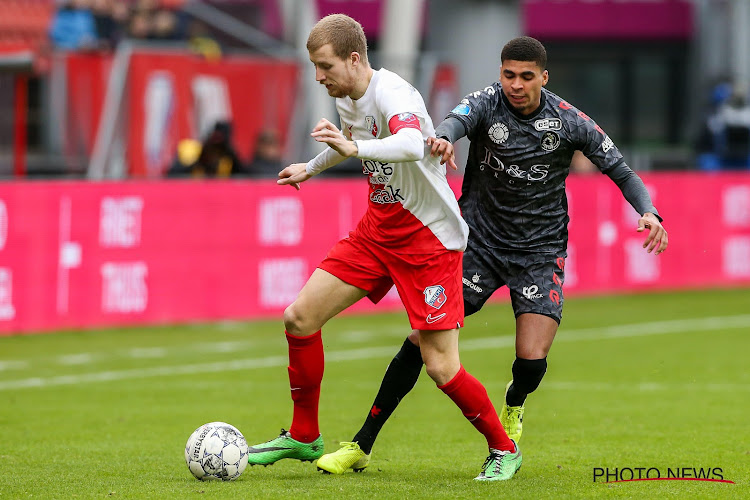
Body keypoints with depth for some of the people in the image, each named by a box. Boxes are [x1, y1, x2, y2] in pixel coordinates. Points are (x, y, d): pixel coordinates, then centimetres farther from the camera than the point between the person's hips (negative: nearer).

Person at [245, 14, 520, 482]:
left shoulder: (392, 93, -24)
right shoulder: (348, 99, 3)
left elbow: (411, 145, -46)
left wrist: (356, 148, -62)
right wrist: (313, 166, 43)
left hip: (428, 237, -8)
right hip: (377, 229, 8)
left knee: (441, 368, -11)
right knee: (299, 318, 0)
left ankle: (504, 450, 12)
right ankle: (304, 437, 16)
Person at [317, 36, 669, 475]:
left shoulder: (569, 121, -8)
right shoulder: (488, 103, -10)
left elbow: (622, 172, 0)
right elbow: (458, 120, -33)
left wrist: (648, 212, -19)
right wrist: (443, 138, -58)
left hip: (540, 253, 0)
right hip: (479, 244, 0)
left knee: (532, 360, -15)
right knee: (423, 338, -9)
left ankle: (514, 405, 24)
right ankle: (362, 446, 1)